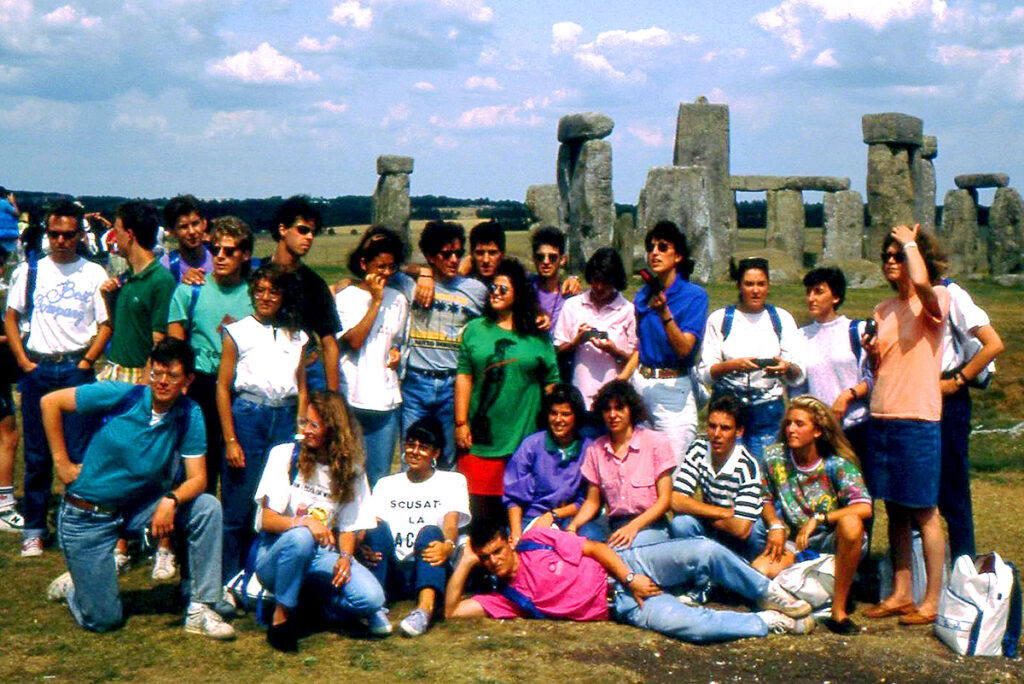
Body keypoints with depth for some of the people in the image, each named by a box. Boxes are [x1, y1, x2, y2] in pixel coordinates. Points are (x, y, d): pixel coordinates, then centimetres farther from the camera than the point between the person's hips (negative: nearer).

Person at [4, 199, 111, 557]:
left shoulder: (94, 273, 4)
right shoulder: (29, 271, 9)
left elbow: (106, 325, 2)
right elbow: (10, 318, 11)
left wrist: (86, 362, -8)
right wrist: (25, 362, 1)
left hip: (77, 369, -2)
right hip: (37, 369, 2)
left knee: (79, 451, -3)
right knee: (36, 453, 6)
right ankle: (34, 529, 15)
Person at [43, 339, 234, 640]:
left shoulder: (190, 416, -9)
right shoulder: (122, 396, -17)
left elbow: (197, 479, -10)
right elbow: (50, 402, -10)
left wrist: (171, 500, -32)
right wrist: (61, 462, -10)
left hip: (137, 508, 3)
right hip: (87, 516, -3)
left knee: (208, 508, -21)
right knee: (104, 620, -5)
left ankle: (200, 610, -13)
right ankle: (72, 585, 32)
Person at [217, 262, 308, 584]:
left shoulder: (296, 337, 14)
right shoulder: (238, 332, 4)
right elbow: (223, 388, 1)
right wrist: (230, 440, -6)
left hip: (286, 420, 3)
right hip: (247, 416, -3)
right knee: (239, 507, -2)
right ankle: (230, 581, 8)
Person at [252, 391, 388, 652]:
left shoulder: (351, 468, 5)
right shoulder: (285, 455, -5)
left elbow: (348, 526, 6)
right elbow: (267, 520, -12)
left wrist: (345, 557, -15)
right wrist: (304, 522, -31)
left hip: (321, 557, 2)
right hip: (276, 556, -2)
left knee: (372, 598, -24)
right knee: (300, 537, -39)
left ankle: (312, 603, 6)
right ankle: (281, 618, -18)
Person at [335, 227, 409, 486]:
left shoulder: (398, 300, 13)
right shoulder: (345, 298, -1)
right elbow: (354, 341, -14)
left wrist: (397, 353, 3)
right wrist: (376, 301, -11)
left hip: (386, 400, 4)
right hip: (351, 398, -4)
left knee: (380, 479, 5)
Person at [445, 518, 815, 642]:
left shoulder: (537, 541, -1)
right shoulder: (506, 598, 1)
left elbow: (596, 549, 0)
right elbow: (452, 611, -8)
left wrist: (630, 577, -13)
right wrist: (465, 561, -12)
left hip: (624, 566, 1)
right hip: (624, 607, -1)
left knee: (705, 551, -22)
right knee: (695, 626, -28)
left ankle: (769, 595, 0)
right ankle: (767, 623, -7)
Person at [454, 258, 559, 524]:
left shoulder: (538, 336, 8)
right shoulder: (475, 329, 9)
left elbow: (552, 383, 9)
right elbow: (464, 377, 6)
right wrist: (461, 423, -1)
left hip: (525, 438, 0)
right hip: (480, 437, 0)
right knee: (478, 505, -1)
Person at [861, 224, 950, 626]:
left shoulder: (936, 300, -6)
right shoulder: (883, 311, 15)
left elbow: (921, 281, -31)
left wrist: (909, 242, -13)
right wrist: (871, 353, -1)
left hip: (918, 419, -7)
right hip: (881, 419, 7)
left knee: (924, 514, -1)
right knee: (895, 513, 12)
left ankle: (932, 601, 6)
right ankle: (901, 594, 20)